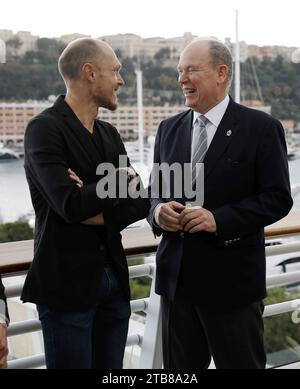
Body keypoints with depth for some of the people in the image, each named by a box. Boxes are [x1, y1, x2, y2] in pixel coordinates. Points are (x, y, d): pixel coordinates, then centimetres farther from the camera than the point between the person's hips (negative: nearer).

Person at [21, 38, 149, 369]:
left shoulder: (109, 134, 11)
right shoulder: (44, 128, -11)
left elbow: (140, 203, 4)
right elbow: (71, 204, -23)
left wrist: (99, 213, -13)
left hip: (114, 280, 7)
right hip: (67, 285, -7)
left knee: (110, 367, 14)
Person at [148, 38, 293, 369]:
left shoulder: (261, 128, -6)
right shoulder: (169, 129, 9)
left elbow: (278, 198, -10)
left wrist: (219, 219, -22)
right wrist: (158, 210, -9)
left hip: (232, 280, -4)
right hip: (176, 277, 5)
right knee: (179, 368, 15)